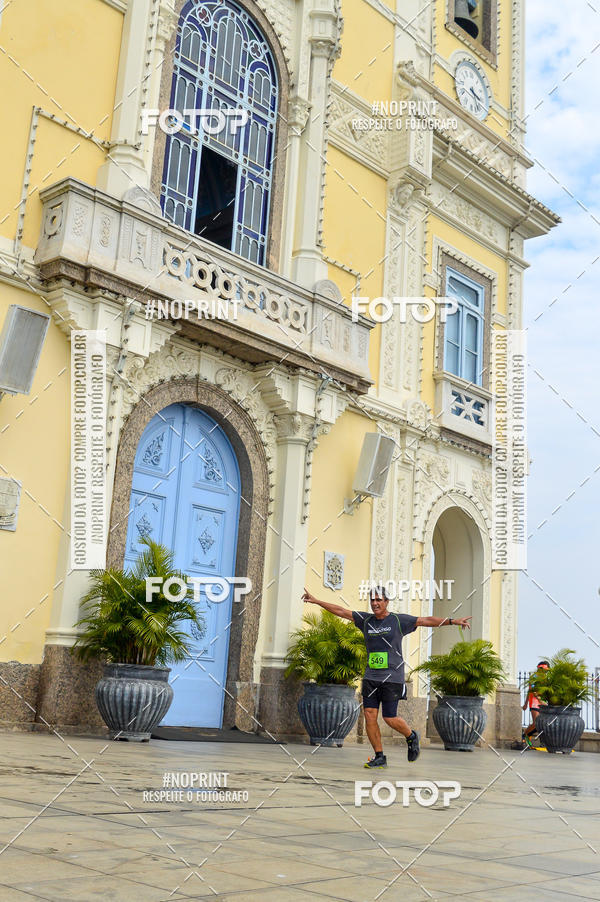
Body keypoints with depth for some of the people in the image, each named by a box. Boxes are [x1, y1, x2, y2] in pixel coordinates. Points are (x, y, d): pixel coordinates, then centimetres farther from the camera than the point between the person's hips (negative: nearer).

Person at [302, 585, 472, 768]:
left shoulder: (399, 620, -2)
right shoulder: (366, 620, 9)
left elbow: (427, 621, -7)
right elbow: (341, 611, 12)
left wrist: (453, 621, -15)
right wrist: (316, 601, 12)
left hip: (392, 678, -4)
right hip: (371, 677, 4)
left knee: (389, 718, -5)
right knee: (369, 715, -3)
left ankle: (411, 736, 25)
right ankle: (379, 757, 8)